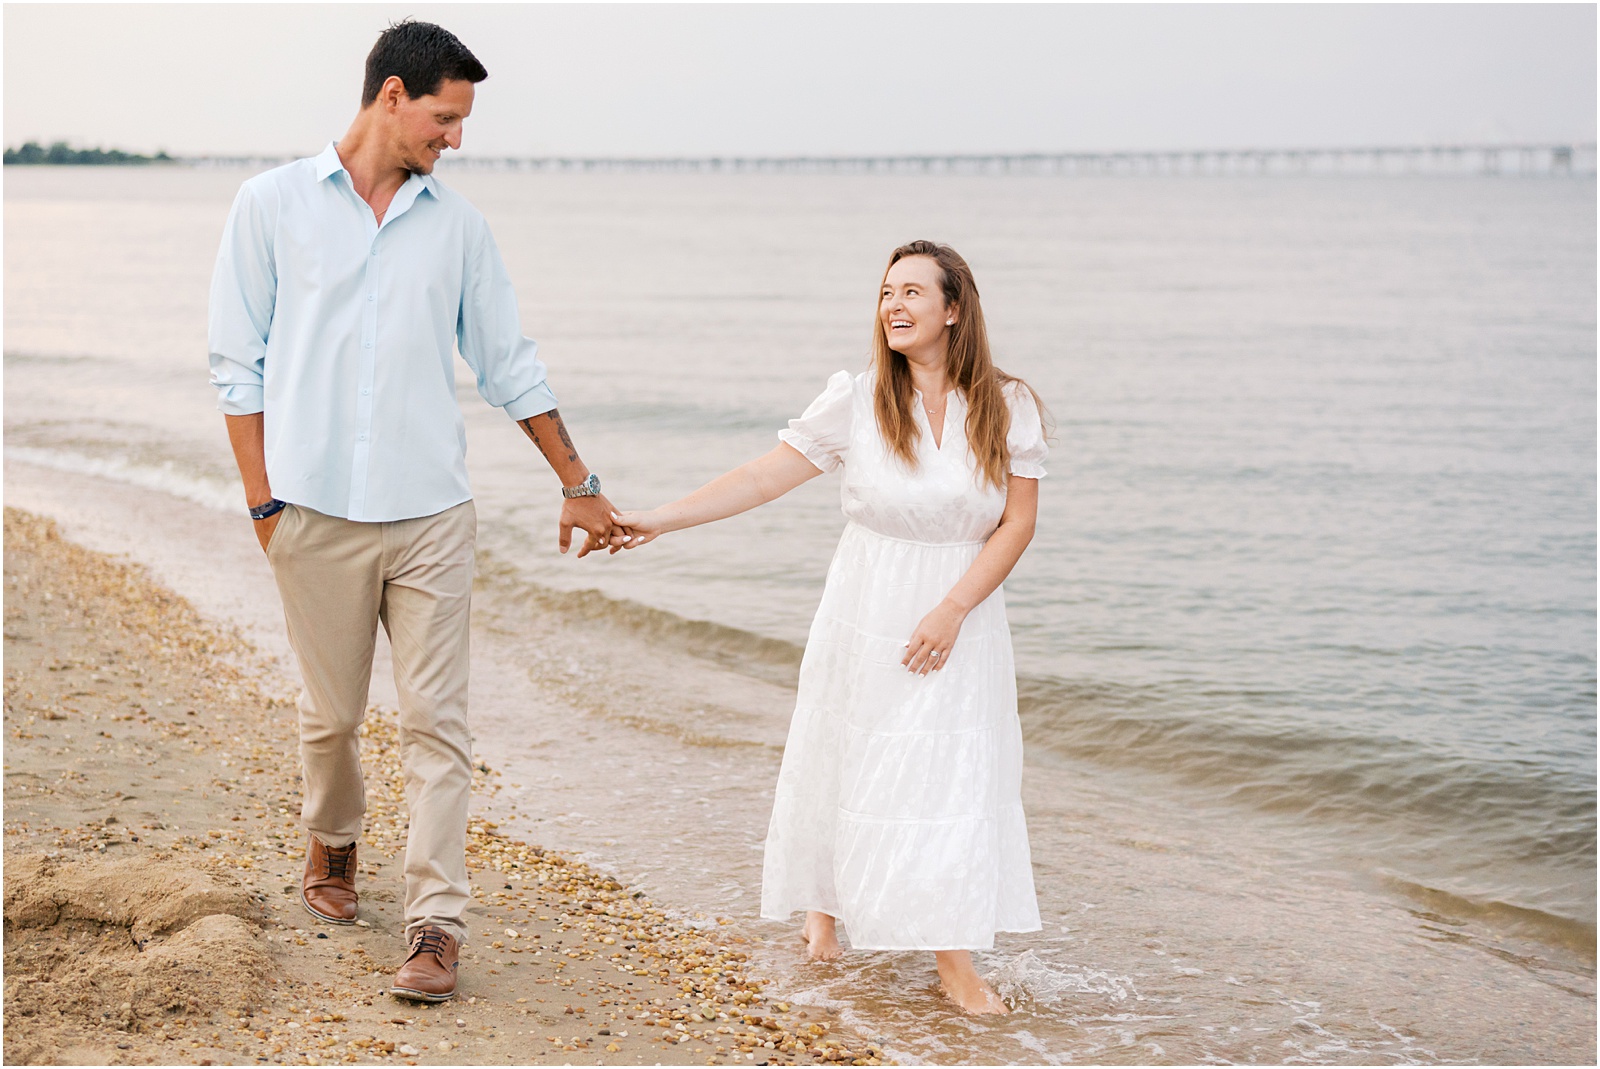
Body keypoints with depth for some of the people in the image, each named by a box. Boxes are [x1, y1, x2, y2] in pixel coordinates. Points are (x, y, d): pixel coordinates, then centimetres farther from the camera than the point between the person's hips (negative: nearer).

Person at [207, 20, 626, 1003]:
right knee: (333, 713, 10)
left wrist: (579, 485, 17)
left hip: (431, 513, 2)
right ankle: (333, 847, 38)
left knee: (437, 720, -4)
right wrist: (264, 502, -3)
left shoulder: (458, 225, 10)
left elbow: (510, 366, 16)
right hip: (318, 514, -1)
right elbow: (238, 366, 3)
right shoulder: (273, 206, 3)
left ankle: (438, 925, -1)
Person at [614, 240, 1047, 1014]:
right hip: (865, 617, 0)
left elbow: (1018, 522, -4)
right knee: (846, 760, 8)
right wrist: (658, 520, -12)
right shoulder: (856, 402, -5)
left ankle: (954, 961, 9)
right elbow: (763, 477, -6)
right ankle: (823, 904, 33)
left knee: (954, 772, -1)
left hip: (961, 620, 0)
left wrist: (952, 610, -13)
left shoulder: (1007, 408, -4)